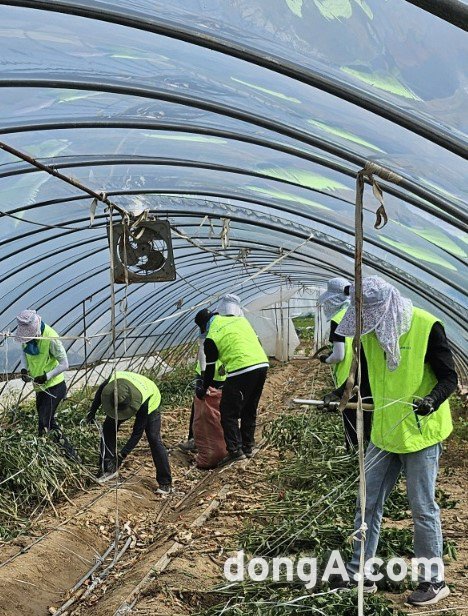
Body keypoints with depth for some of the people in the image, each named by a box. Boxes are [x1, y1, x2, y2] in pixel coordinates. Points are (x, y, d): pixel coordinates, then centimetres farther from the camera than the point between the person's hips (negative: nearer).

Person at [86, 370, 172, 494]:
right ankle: (108, 468, 7)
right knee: (108, 428, -7)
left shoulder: (142, 403, -46)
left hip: (150, 401, -5)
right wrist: (92, 411, 4)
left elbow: (137, 433, -36)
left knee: (154, 439, -16)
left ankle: (165, 483, -11)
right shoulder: (110, 384, -35)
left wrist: (122, 455, -37)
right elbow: (100, 391, -6)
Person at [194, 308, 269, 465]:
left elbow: (210, 369, 7)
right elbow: (257, 342, 22)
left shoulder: (212, 337, 2)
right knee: (250, 411, 20)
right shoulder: (240, 320, 18)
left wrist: (203, 390, 22)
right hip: (262, 364, 7)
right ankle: (248, 448, 27)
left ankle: (235, 450, -2)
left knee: (229, 412, 4)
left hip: (241, 371, -7)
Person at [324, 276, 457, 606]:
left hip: (421, 434, -6)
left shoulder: (427, 327, -17)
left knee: (423, 508, 4)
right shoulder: (370, 333, 2)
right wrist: (341, 394, -4)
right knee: (368, 504, 11)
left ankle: (434, 580, 21)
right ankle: (360, 573, 25)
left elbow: (449, 377, -13)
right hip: (384, 432, 6)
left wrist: (432, 401, -32)